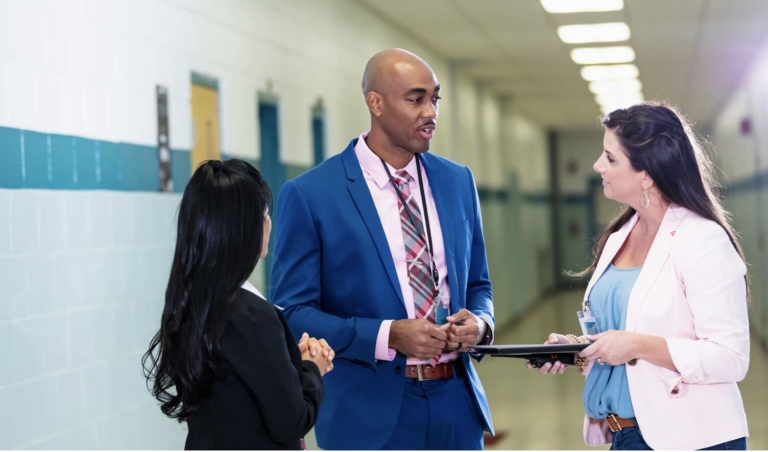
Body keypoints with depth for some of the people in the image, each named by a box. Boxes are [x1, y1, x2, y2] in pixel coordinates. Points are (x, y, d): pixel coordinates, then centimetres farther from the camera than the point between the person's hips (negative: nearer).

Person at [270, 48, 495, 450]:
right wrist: (388, 336, -20)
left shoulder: (458, 181, 8)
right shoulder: (309, 194, -8)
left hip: (455, 405, 5)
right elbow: (292, 313, -9)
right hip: (370, 415, -4)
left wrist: (479, 321, -7)